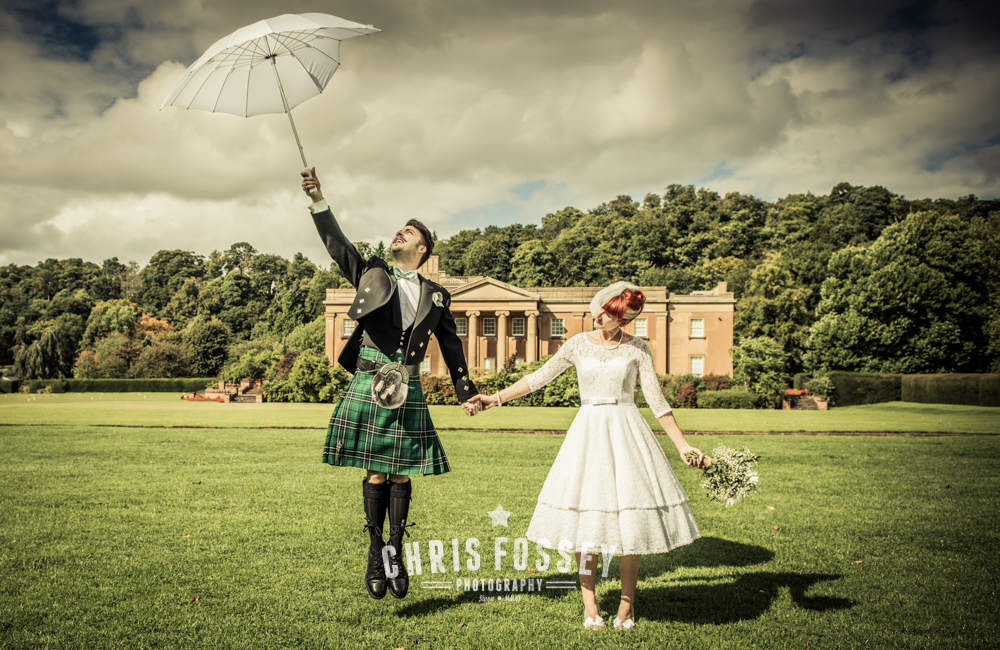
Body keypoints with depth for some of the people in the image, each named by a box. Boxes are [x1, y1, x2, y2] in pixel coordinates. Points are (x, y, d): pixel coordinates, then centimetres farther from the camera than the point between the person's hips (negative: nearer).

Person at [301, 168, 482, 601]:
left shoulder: (436, 296, 12)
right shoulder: (372, 276, 10)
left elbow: (451, 347, 17)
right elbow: (337, 244, -1)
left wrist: (467, 393, 18)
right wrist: (318, 200, -12)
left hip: (408, 391, 1)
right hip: (368, 386, -1)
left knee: (401, 474, 4)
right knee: (375, 472, 2)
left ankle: (396, 552, 13)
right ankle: (375, 552, 11)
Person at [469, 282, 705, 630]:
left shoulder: (637, 349, 2)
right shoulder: (579, 345, 5)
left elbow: (657, 400, 2)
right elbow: (539, 377, 9)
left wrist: (683, 446, -2)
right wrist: (496, 398, 4)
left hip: (626, 431, -1)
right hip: (587, 431, 1)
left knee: (628, 517, -4)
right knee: (585, 520, -1)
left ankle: (627, 603, 12)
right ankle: (589, 606, 11)